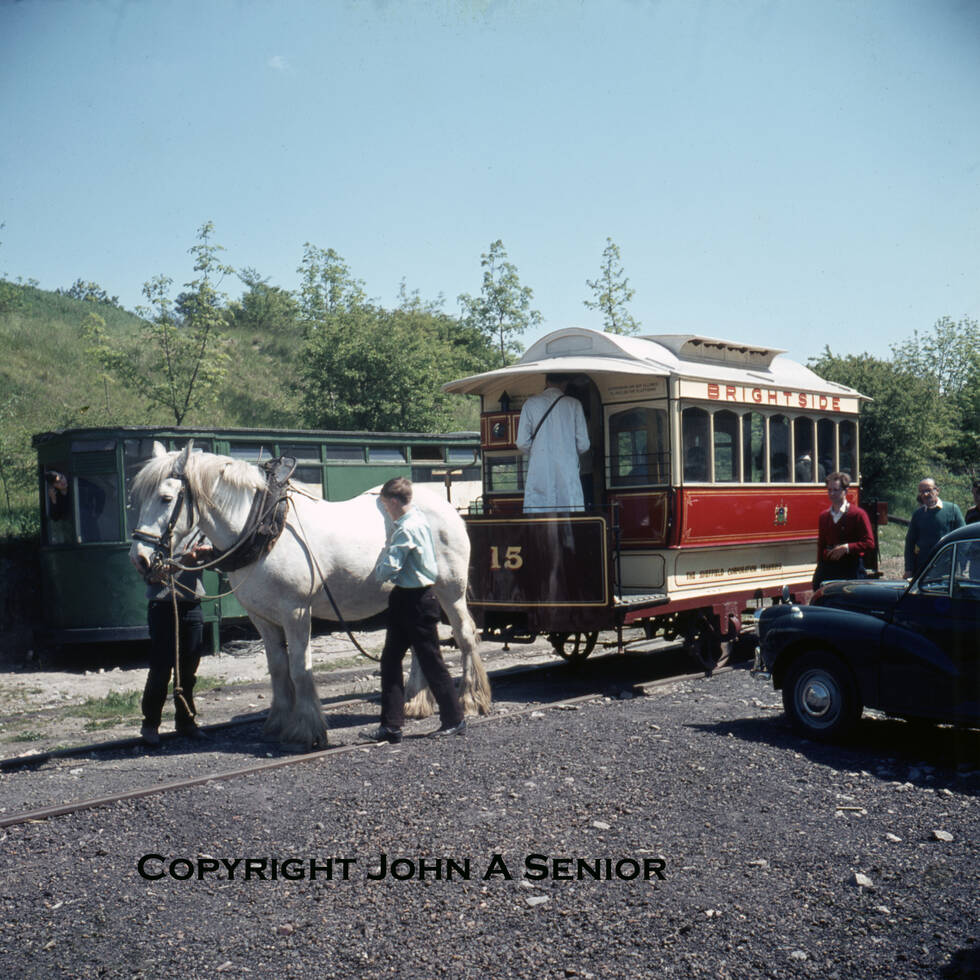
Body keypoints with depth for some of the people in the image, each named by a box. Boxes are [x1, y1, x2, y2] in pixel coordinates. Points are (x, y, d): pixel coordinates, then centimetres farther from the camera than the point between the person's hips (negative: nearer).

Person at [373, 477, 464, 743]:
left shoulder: (407, 529, -20)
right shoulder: (416, 517, 9)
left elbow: (389, 568, -25)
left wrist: (378, 571, -4)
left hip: (416, 601, -10)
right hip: (405, 599, 10)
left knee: (431, 661, 1)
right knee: (390, 661, 8)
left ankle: (454, 719, 13)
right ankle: (391, 724, 10)